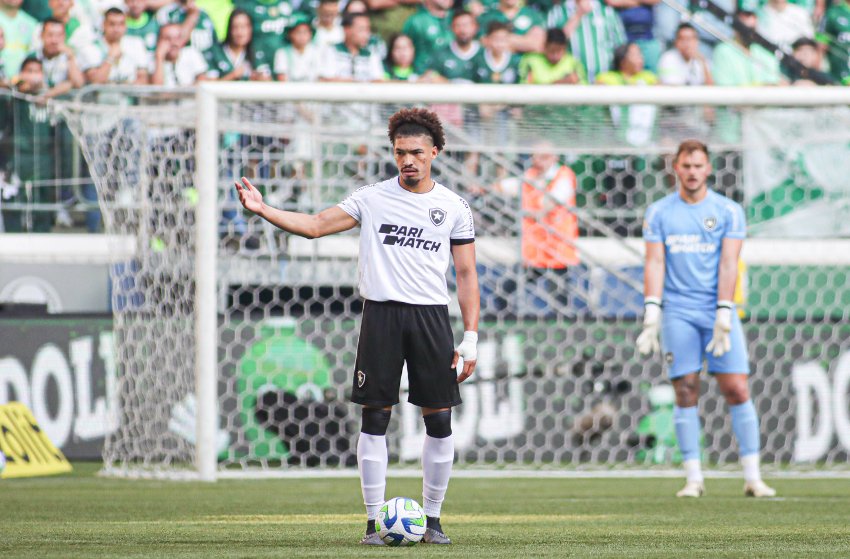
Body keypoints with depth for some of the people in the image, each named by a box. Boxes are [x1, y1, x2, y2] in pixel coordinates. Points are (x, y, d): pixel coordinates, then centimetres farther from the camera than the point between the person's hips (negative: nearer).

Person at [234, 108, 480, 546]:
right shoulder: (372, 198, 7)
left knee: (439, 422, -1)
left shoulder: (453, 207, 7)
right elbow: (315, 225, 4)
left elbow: (466, 274, 8)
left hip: (431, 316, 0)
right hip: (380, 312, 0)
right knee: (374, 419, -3)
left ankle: (432, 519, 11)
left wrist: (471, 337, 1)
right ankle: (374, 521, 3)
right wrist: (263, 210, -10)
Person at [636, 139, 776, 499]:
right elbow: (654, 264, 1)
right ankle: (693, 478, 2)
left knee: (737, 390, -5)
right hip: (678, 312, 1)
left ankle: (752, 476, -1)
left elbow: (728, 266, -4)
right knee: (686, 392, -3)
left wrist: (723, 317, -13)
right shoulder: (659, 213, 7)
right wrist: (651, 314, -10)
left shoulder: (728, 211, 3)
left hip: (718, 310, -1)